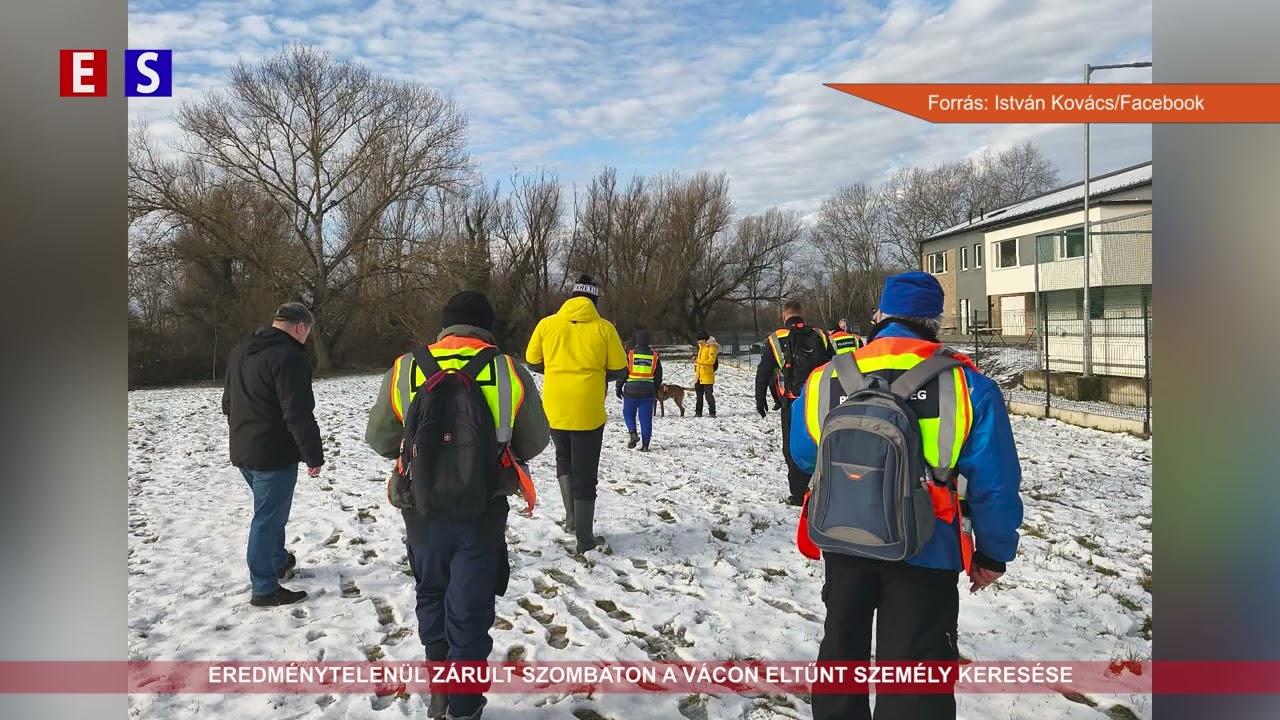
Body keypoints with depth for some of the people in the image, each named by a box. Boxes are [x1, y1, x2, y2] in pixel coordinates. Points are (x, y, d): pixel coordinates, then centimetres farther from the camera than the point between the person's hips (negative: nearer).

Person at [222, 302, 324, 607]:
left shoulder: (239, 351, 11)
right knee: (268, 517, -1)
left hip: (243, 451, 9)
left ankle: (278, 562, 39)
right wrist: (314, 456, -14)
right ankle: (265, 589, 7)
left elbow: (229, 401, 21)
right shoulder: (289, 357, -19)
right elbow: (299, 415, -23)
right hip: (274, 454, -9)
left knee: (271, 510, 25)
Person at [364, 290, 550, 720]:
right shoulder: (509, 370, -8)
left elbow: (379, 439, 5)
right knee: (470, 610, 11)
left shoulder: (405, 370, -5)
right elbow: (535, 442, 3)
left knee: (432, 597, 23)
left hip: (423, 509, 2)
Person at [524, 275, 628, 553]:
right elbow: (619, 370, -1)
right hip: (588, 410, -2)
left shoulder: (547, 324, 0)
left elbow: (532, 362, 8)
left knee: (564, 458, 27)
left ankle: (571, 516, 17)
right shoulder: (603, 328, -6)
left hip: (555, 408, 2)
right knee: (586, 472, 6)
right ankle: (585, 538, 12)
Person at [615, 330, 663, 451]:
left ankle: (633, 433, -5)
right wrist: (656, 392, 20)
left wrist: (619, 388, 9)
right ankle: (645, 444, 4)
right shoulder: (655, 356, 4)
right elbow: (658, 377, 10)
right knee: (646, 418, 5)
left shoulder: (630, 355, -4)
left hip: (631, 390, -2)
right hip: (648, 392, 2)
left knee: (628, 413, 16)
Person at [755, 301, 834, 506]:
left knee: (793, 447, 6)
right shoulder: (820, 337, 6)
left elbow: (763, 373, 1)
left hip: (792, 403, -2)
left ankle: (799, 493, 7)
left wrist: (760, 400, 11)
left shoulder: (775, 340, -1)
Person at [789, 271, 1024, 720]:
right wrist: (993, 553, 6)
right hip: (924, 550, -2)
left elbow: (804, 459, 10)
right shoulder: (966, 384, -11)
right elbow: (994, 481, -8)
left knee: (842, 648, 23)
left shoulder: (825, 379, -3)